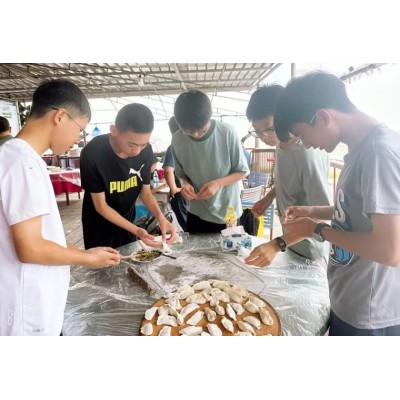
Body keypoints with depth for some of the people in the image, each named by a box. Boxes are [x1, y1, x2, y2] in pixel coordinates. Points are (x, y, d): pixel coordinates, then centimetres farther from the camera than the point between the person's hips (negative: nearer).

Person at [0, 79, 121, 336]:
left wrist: (84, 252, 9)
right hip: (29, 314, -8)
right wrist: (87, 258, -12)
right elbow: (30, 248, -25)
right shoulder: (24, 162, -23)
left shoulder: (22, 157, 6)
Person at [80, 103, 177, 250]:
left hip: (127, 222, 4)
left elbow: (145, 191, -6)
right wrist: (136, 231, -31)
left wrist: (161, 218, -24)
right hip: (99, 227, -3)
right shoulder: (92, 154, -28)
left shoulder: (146, 151, -18)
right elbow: (101, 206, -21)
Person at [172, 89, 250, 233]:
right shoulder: (177, 139, -11)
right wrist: (185, 183, -18)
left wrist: (218, 183, -23)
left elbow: (243, 171, -8)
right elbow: (181, 173, 4)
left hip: (228, 213, -1)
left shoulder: (227, 133, -18)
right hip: (197, 214, 2)